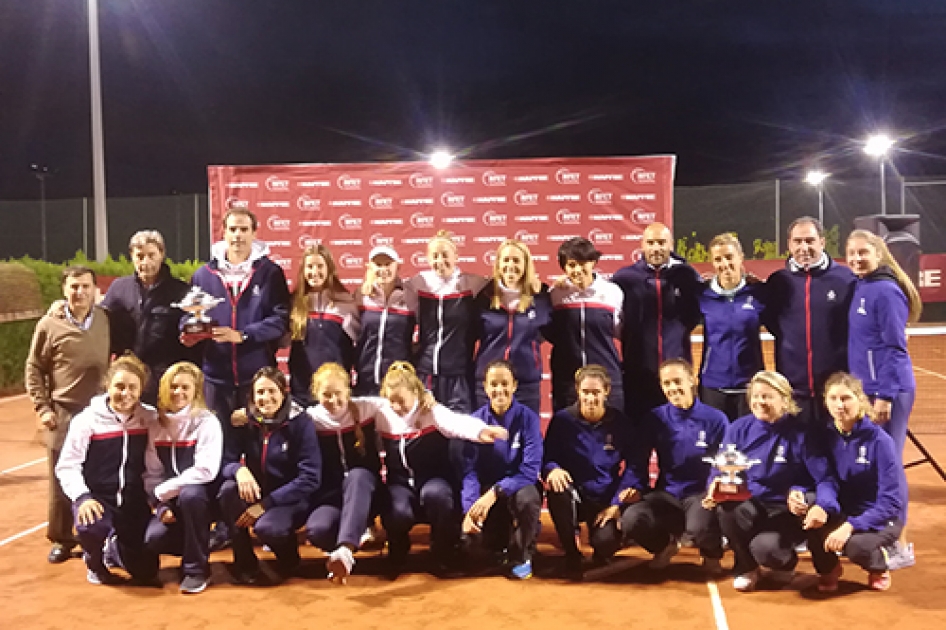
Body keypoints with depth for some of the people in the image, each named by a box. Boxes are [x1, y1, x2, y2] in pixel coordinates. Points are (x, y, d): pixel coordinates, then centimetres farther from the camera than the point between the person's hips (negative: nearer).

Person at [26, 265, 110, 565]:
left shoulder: (107, 321, 0)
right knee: (61, 479, 7)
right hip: (62, 414, -1)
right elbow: (34, 369, 3)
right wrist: (42, 408, -2)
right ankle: (61, 540, 22)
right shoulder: (50, 324, -4)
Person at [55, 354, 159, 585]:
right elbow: (67, 466, -7)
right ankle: (95, 561, 1)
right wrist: (82, 497, -21)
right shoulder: (87, 420, -9)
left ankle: (117, 546, 35)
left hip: (134, 500, 3)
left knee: (146, 573, -1)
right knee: (91, 528, -38)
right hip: (97, 496, -2)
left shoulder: (150, 418, -2)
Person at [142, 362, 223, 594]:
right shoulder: (156, 425, 2)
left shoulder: (207, 422, -13)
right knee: (154, 538, -24)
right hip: (171, 500, 4)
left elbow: (206, 471, -23)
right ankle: (196, 547, 11)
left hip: (202, 494, -4)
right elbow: (152, 473, 2)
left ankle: (197, 568, -19)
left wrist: (163, 490, -18)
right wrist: (162, 506, -14)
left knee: (189, 495, -37)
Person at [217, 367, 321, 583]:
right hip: (255, 493, 4)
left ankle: (289, 555, 4)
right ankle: (244, 562, -8)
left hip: (292, 498, -4)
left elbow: (310, 478, -17)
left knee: (266, 527, -34)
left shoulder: (300, 422, -13)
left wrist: (265, 504, -22)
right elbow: (226, 461, -7)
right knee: (228, 489, -27)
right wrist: (239, 469, -32)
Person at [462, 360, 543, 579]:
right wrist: (470, 508, -28)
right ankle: (502, 544, 17)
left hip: (518, 486, -2)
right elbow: (470, 470, -12)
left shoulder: (528, 418, -13)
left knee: (528, 498, -38)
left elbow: (530, 470, -20)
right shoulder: (475, 420, -7)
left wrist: (495, 492, -33)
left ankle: (521, 554, -7)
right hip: (487, 490, 2)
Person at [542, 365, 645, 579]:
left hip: (607, 500, 0)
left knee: (606, 542, -29)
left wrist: (616, 505, -13)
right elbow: (547, 459, -3)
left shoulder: (619, 422, -1)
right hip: (574, 498, 0)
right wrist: (552, 469, -28)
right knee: (557, 489, -35)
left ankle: (601, 553, 15)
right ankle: (571, 554, -10)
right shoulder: (562, 420, -4)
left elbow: (634, 465, -2)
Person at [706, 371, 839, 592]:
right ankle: (746, 567, -1)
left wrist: (823, 507, -37)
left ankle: (786, 562, 11)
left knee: (764, 548, -32)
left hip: (788, 511, -3)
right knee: (726, 508, -32)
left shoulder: (802, 433, -9)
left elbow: (825, 479, -14)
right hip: (749, 506, 3)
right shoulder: (739, 428, -1)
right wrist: (716, 486, -23)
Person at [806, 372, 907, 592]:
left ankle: (879, 566, 5)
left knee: (855, 544, -34)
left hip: (880, 517, -3)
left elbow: (892, 501, -20)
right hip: (841, 512, 3)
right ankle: (828, 568, 5)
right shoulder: (826, 436, -4)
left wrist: (851, 525, -31)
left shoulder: (879, 440, -17)